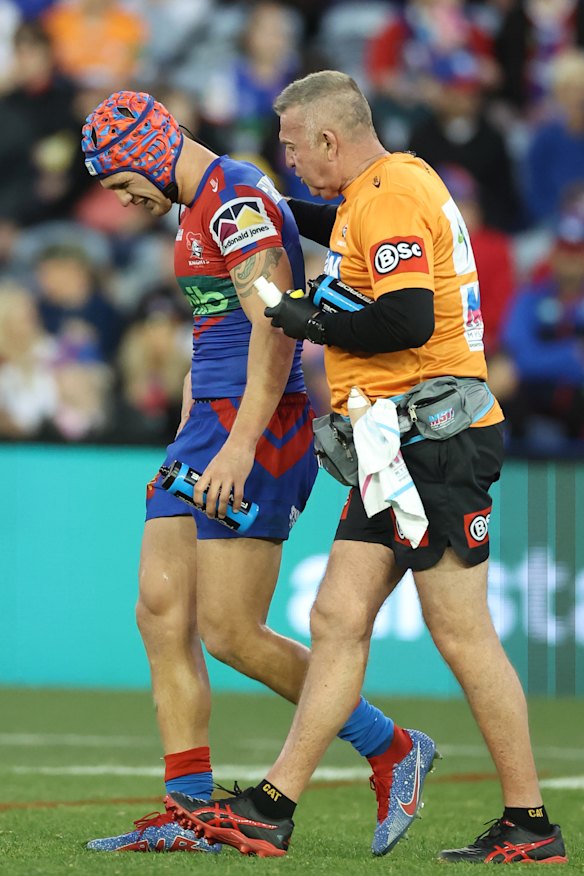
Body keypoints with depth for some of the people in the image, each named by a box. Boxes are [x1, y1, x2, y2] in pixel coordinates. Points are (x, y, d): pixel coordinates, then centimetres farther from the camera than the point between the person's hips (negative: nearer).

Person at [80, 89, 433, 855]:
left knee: (231, 634, -10)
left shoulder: (238, 201, -12)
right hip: (211, 425, 10)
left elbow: (274, 329, -22)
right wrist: (185, 442, 23)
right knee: (163, 615, 3)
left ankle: (391, 749, 3)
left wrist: (240, 445, -28)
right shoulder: (198, 211, 20)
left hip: (260, 426, -10)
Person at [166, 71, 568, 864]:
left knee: (462, 635, -6)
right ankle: (272, 812, 3)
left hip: (434, 435, -10)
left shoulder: (389, 196, -14)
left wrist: (316, 325, -10)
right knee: (338, 620, 5)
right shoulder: (397, 182, 17)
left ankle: (529, 824, 1)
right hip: (403, 443, 10)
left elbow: (408, 320, -25)